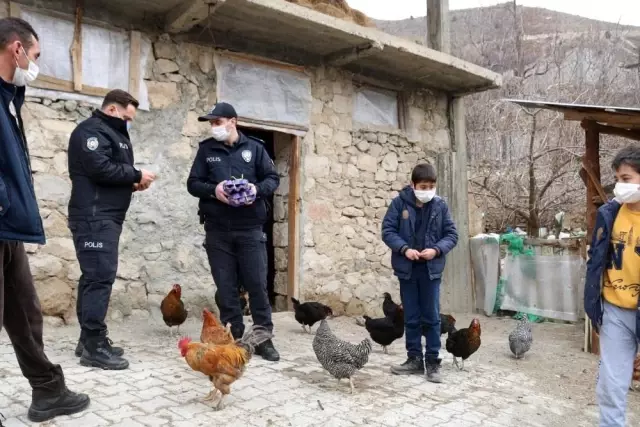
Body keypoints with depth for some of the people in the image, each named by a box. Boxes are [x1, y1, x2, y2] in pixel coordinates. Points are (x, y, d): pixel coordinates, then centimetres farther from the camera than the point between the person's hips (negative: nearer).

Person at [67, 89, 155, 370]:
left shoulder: (114, 134, 24)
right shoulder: (91, 131, -8)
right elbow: (100, 168, -21)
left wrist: (132, 182, 4)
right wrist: (136, 175, -9)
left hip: (107, 217, 10)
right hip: (94, 217, -10)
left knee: (95, 277, 11)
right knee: (100, 277, -12)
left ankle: (89, 339, 17)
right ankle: (94, 345, -8)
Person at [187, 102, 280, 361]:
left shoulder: (254, 148, 7)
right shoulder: (206, 149, 10)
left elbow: (273, 178, 7)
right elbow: (193, 183, 8)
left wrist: (258, 189, -14)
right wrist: (213, 189, -13)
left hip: (250, 228, -1)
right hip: (217, 229, 2)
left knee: (257, 285, 0)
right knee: (226, 287, 6)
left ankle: (264, 339, 10)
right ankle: (233, 337, 17)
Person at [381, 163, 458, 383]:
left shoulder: (440, 205, -2)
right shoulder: (399, 203, -5)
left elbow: (452, 234, 1)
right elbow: (387, 231, -5)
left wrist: (437, 250, -17)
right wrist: (404, 249, -19)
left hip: (431, 269, 0)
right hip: (407, 268, 0)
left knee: (431, 317, 4)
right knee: (411, 318, 10)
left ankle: (433, 361, 14)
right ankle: (415, 358, 22)